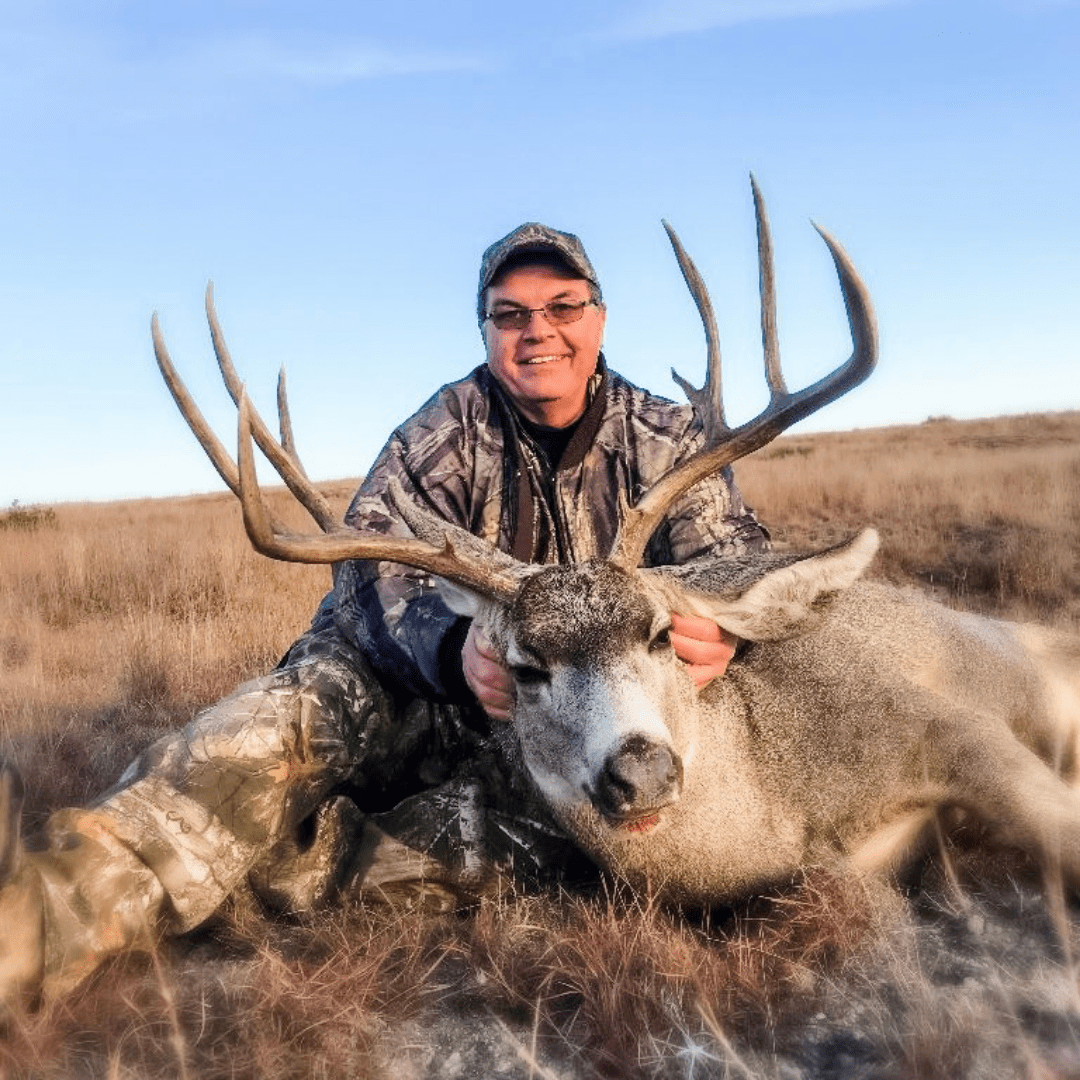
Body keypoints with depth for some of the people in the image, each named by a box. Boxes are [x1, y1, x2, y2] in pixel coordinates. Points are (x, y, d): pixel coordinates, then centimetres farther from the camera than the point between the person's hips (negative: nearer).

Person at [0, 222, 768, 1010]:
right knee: (292, 711, -30)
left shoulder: (667, 441, 2)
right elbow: (373, 559, -18)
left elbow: (733, 549, -8)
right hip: (412, 684, 0)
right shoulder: (453, 427, -4)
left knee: (526, 824, -32)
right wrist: (455, 645, -42)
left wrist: (719, 621, -36)